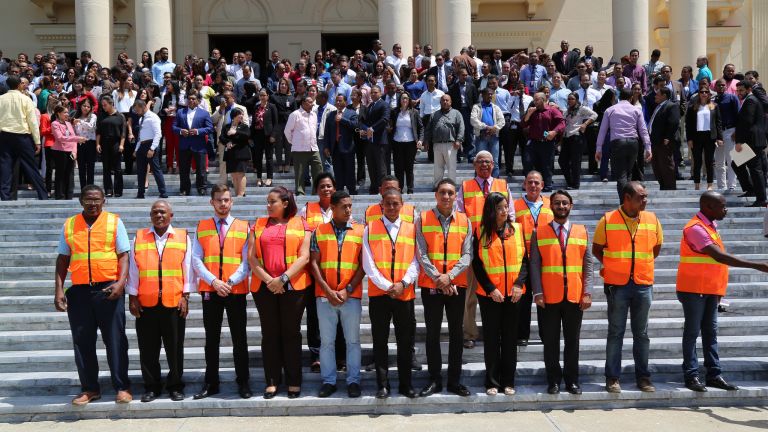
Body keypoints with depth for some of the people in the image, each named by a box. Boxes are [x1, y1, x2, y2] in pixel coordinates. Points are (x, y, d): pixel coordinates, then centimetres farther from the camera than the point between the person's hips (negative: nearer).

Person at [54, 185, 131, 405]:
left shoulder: (114, 222, 4)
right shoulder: (69, 225, 11)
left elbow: (123, 255, 0)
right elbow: (62, 259, 12)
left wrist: (121, 282, -15)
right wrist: (59, 290, 3)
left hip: (108, 289, -3)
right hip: (79, 290, 3)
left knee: (115, 339, 0)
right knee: (82, 341, 6)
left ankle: (122, 387, 7)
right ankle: (89, 388, 16)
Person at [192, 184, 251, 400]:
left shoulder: (243, 227, 3)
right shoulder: (201, 227, 7)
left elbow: (247, 261, -1)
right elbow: (196, 260, 1)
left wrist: (230, 281, -14)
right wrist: (214, 281, -12)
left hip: (236, 291, -1)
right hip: (210, 291, 1)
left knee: (239, 338, 4)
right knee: (211, 339, 8)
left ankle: (243, 382, 14)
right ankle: (211, 383, 17)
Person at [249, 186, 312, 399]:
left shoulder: (301, 225, 5)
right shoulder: (259, 225, 13)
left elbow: (304, 257, -4)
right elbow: (251, 257, 5)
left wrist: (283, 278, -13)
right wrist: (267, 280, -8)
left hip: (293, 286, -2)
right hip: (264, 286, 2)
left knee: (291, 333, 2)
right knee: (270, 334, 5)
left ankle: (294, 382, 9)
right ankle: (272, 381, 11)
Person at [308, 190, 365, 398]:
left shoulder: (360, 231, 4)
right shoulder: (319, 231, 5)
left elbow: (363, 265, 1)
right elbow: (314, 262, 2)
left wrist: (348, 290, -8)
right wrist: (328, 290, -8)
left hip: (351, 295, 0)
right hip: (325, 295, 1)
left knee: (352, 340, 5)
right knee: (326, 340, 6)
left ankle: (353, 380, 13)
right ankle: (328, 381, 15)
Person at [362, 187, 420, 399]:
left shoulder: (411, 229, 7)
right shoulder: (370, 229, 4)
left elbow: (415, 262, 2)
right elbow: (368, 264, -2)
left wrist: (403, 283, -13)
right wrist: (387, 286, -11)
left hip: (405, 293, 1)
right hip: (378, 293, -1)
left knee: (406, 341, 5)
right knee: (380, 340, 5)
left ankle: (406, 384, 15)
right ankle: (382, 385, 12)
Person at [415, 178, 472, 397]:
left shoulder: (464, 221, 4)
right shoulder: (423, 219, 0)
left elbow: (467, 254, -1)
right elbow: (421, 254, -5)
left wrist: (449, 276, -14)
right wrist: (438, 277, -14)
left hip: (456, 285, 1)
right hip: (430, 285, -1)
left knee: (456, 333, 7)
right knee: (432, 333, 5)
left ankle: (454, 380, 16)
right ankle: (434, 380, 14)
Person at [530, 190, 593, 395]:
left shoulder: (582, 232, 8)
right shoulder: (539, 233, 3)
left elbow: (588, 264, 5)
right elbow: (534, 265, -1)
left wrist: (587, 293, -3)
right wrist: (537, 292, -10)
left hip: (575, 297, 1)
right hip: (549, 297, -1)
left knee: (572, 340, 8)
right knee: (550, 341, 4)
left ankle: (572, 380, 18)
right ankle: (553, 380, 15)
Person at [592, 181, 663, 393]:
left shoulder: (652, 219, 4)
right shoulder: (608, 220, -4)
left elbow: (656, 248, 17)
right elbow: (596, 249, 6)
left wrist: (641, 264, 9)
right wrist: (612, 265, 4)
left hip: (643, 284, 3)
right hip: (617, 284, -2)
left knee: (641, 333, 9)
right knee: (615, 332, 3)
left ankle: (643, 377, 18)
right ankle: (612, 378, 9)